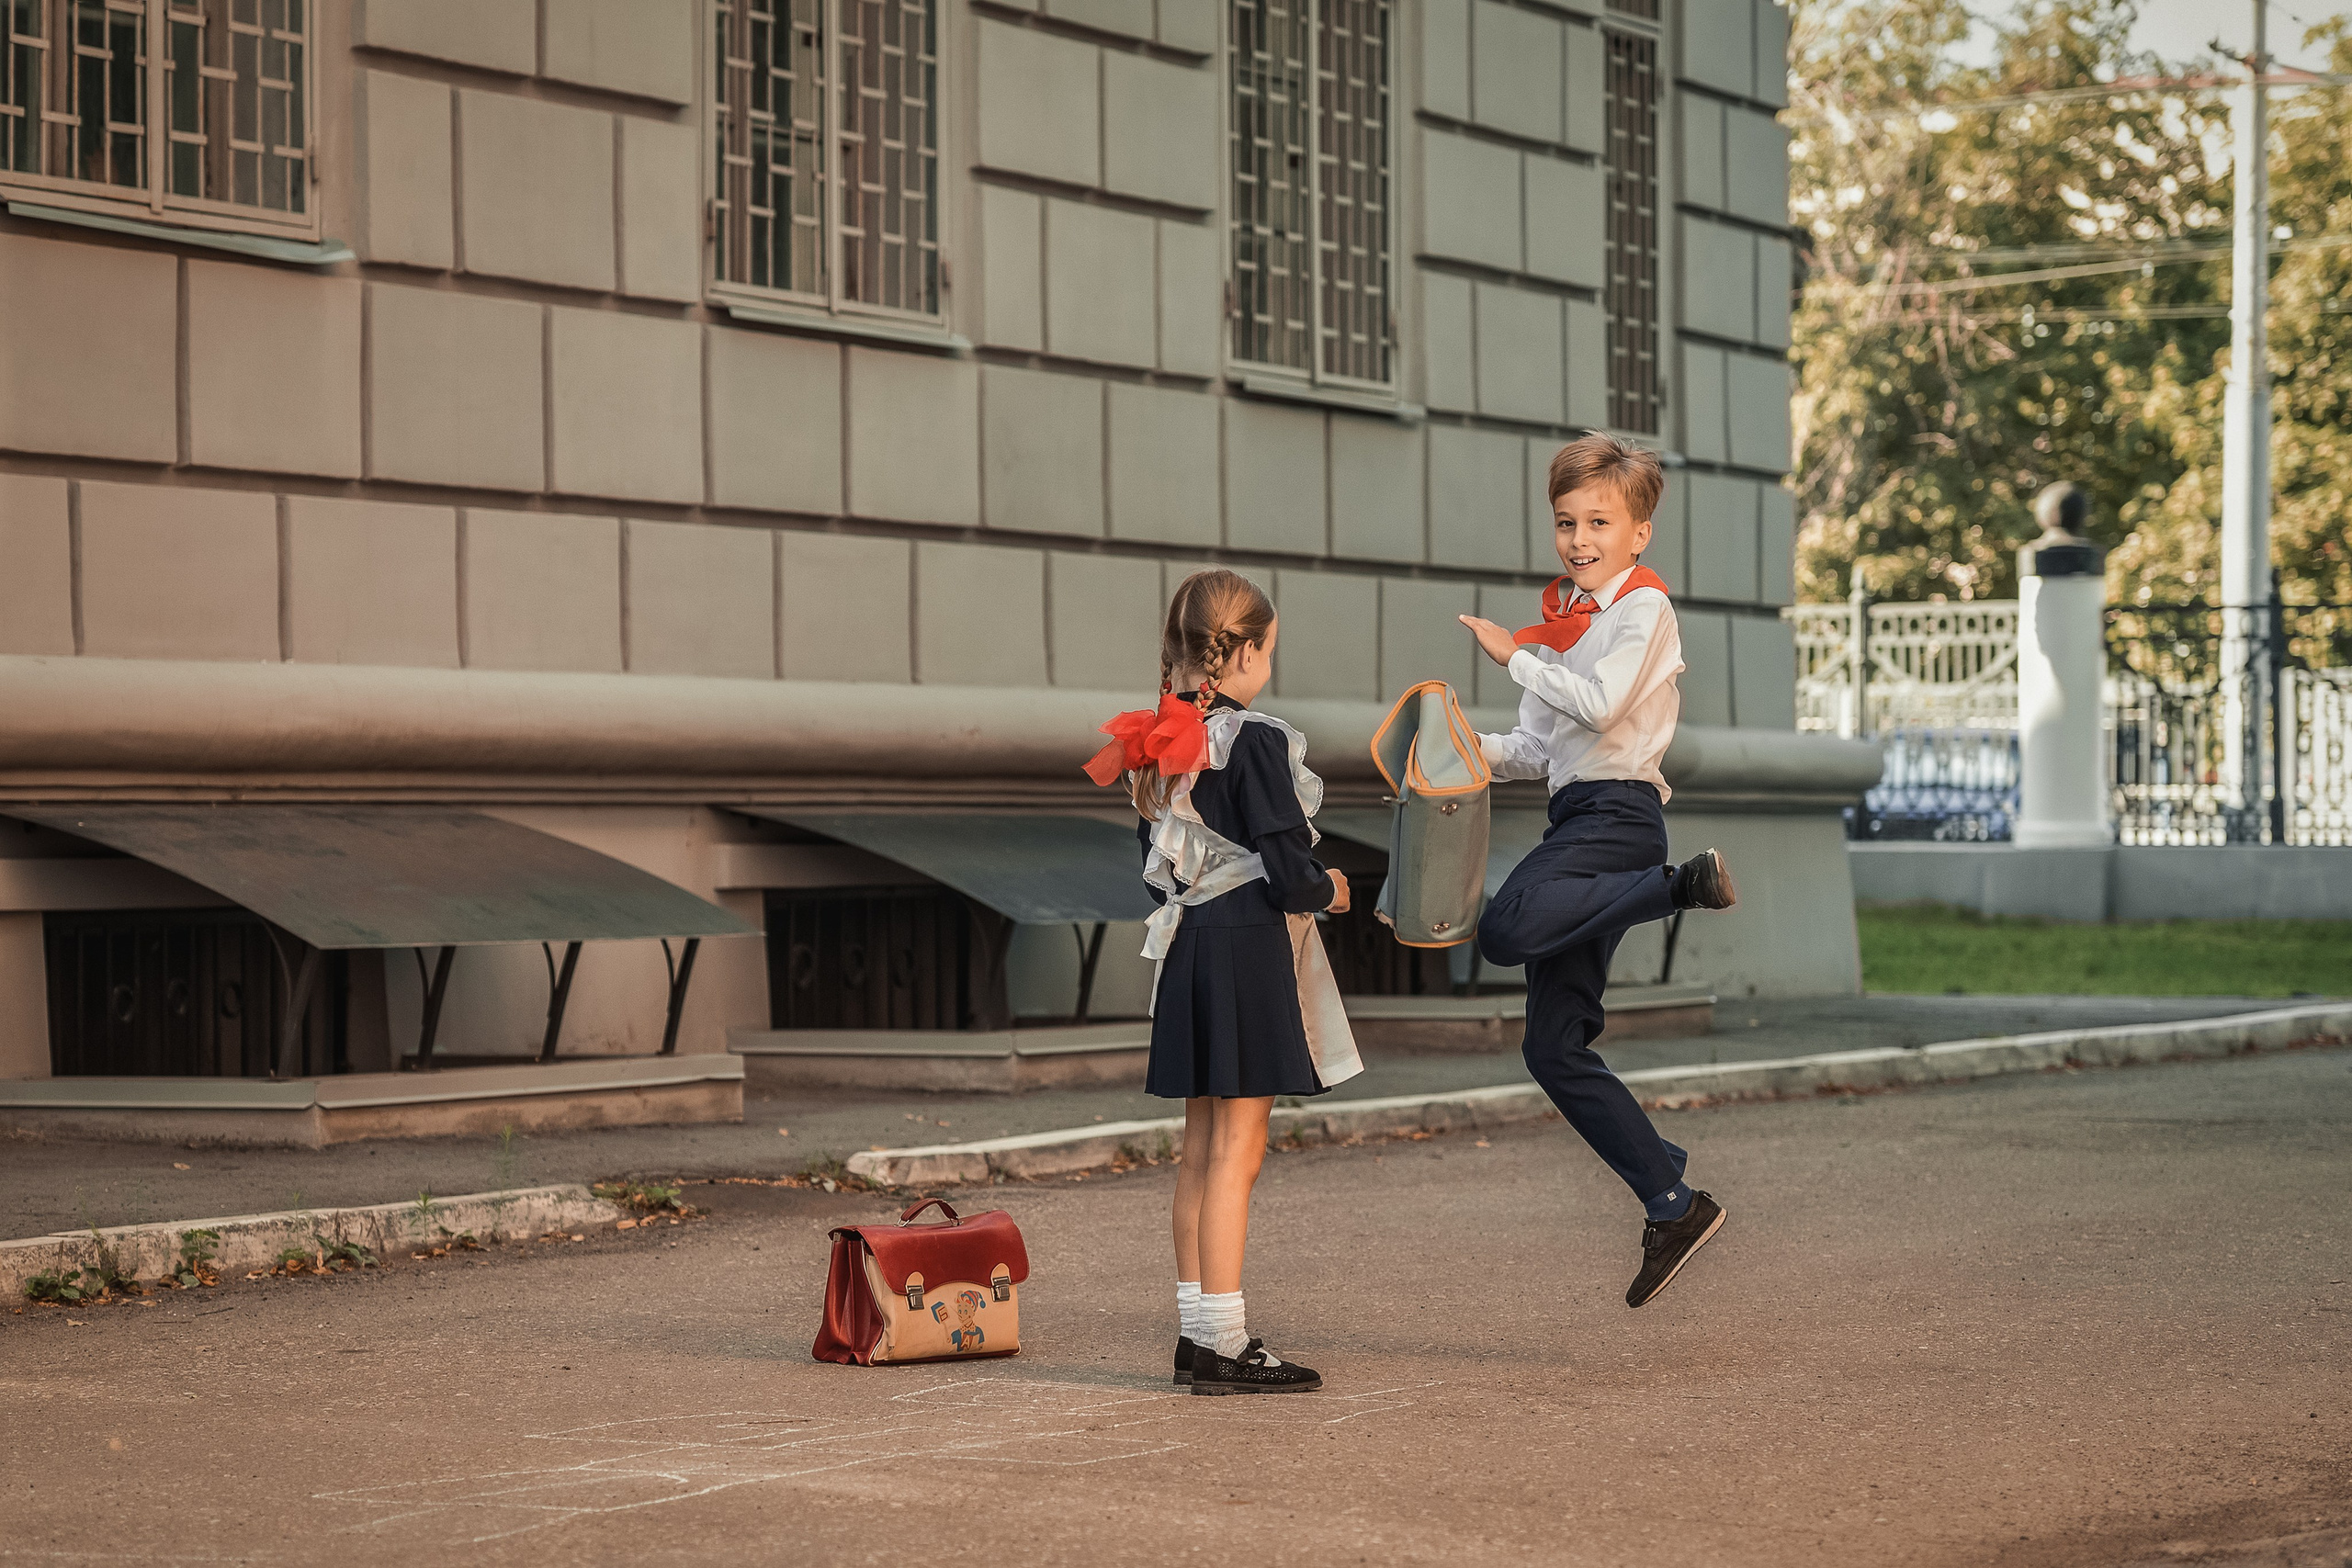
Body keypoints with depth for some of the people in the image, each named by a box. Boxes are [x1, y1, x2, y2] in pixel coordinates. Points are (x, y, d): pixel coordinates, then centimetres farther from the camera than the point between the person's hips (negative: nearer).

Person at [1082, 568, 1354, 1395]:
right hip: (1250, 946, -8)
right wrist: (1326, 890, 2)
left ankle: (1198, 1329, 19)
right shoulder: (1255, 743, -16)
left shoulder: (1163, 743, 8)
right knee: (1237, 1151, -5)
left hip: (1188, 942, 8)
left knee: (1201, 1149, 13)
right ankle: (1223, 1343, -4)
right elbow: (1284, 865, -17)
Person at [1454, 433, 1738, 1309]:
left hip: (1617, 811, -8)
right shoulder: (1562, 620, 23)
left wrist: (1515, 656, -7)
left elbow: (1599, 703, -18)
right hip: (1578, 823, 8)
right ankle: (1674, 1207, 3)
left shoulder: (1641, 606, -2)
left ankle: (1686, 883, -24)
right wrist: (1466, 750, 5)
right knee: (1555, 1049, 2)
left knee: (1507, 928, -35)